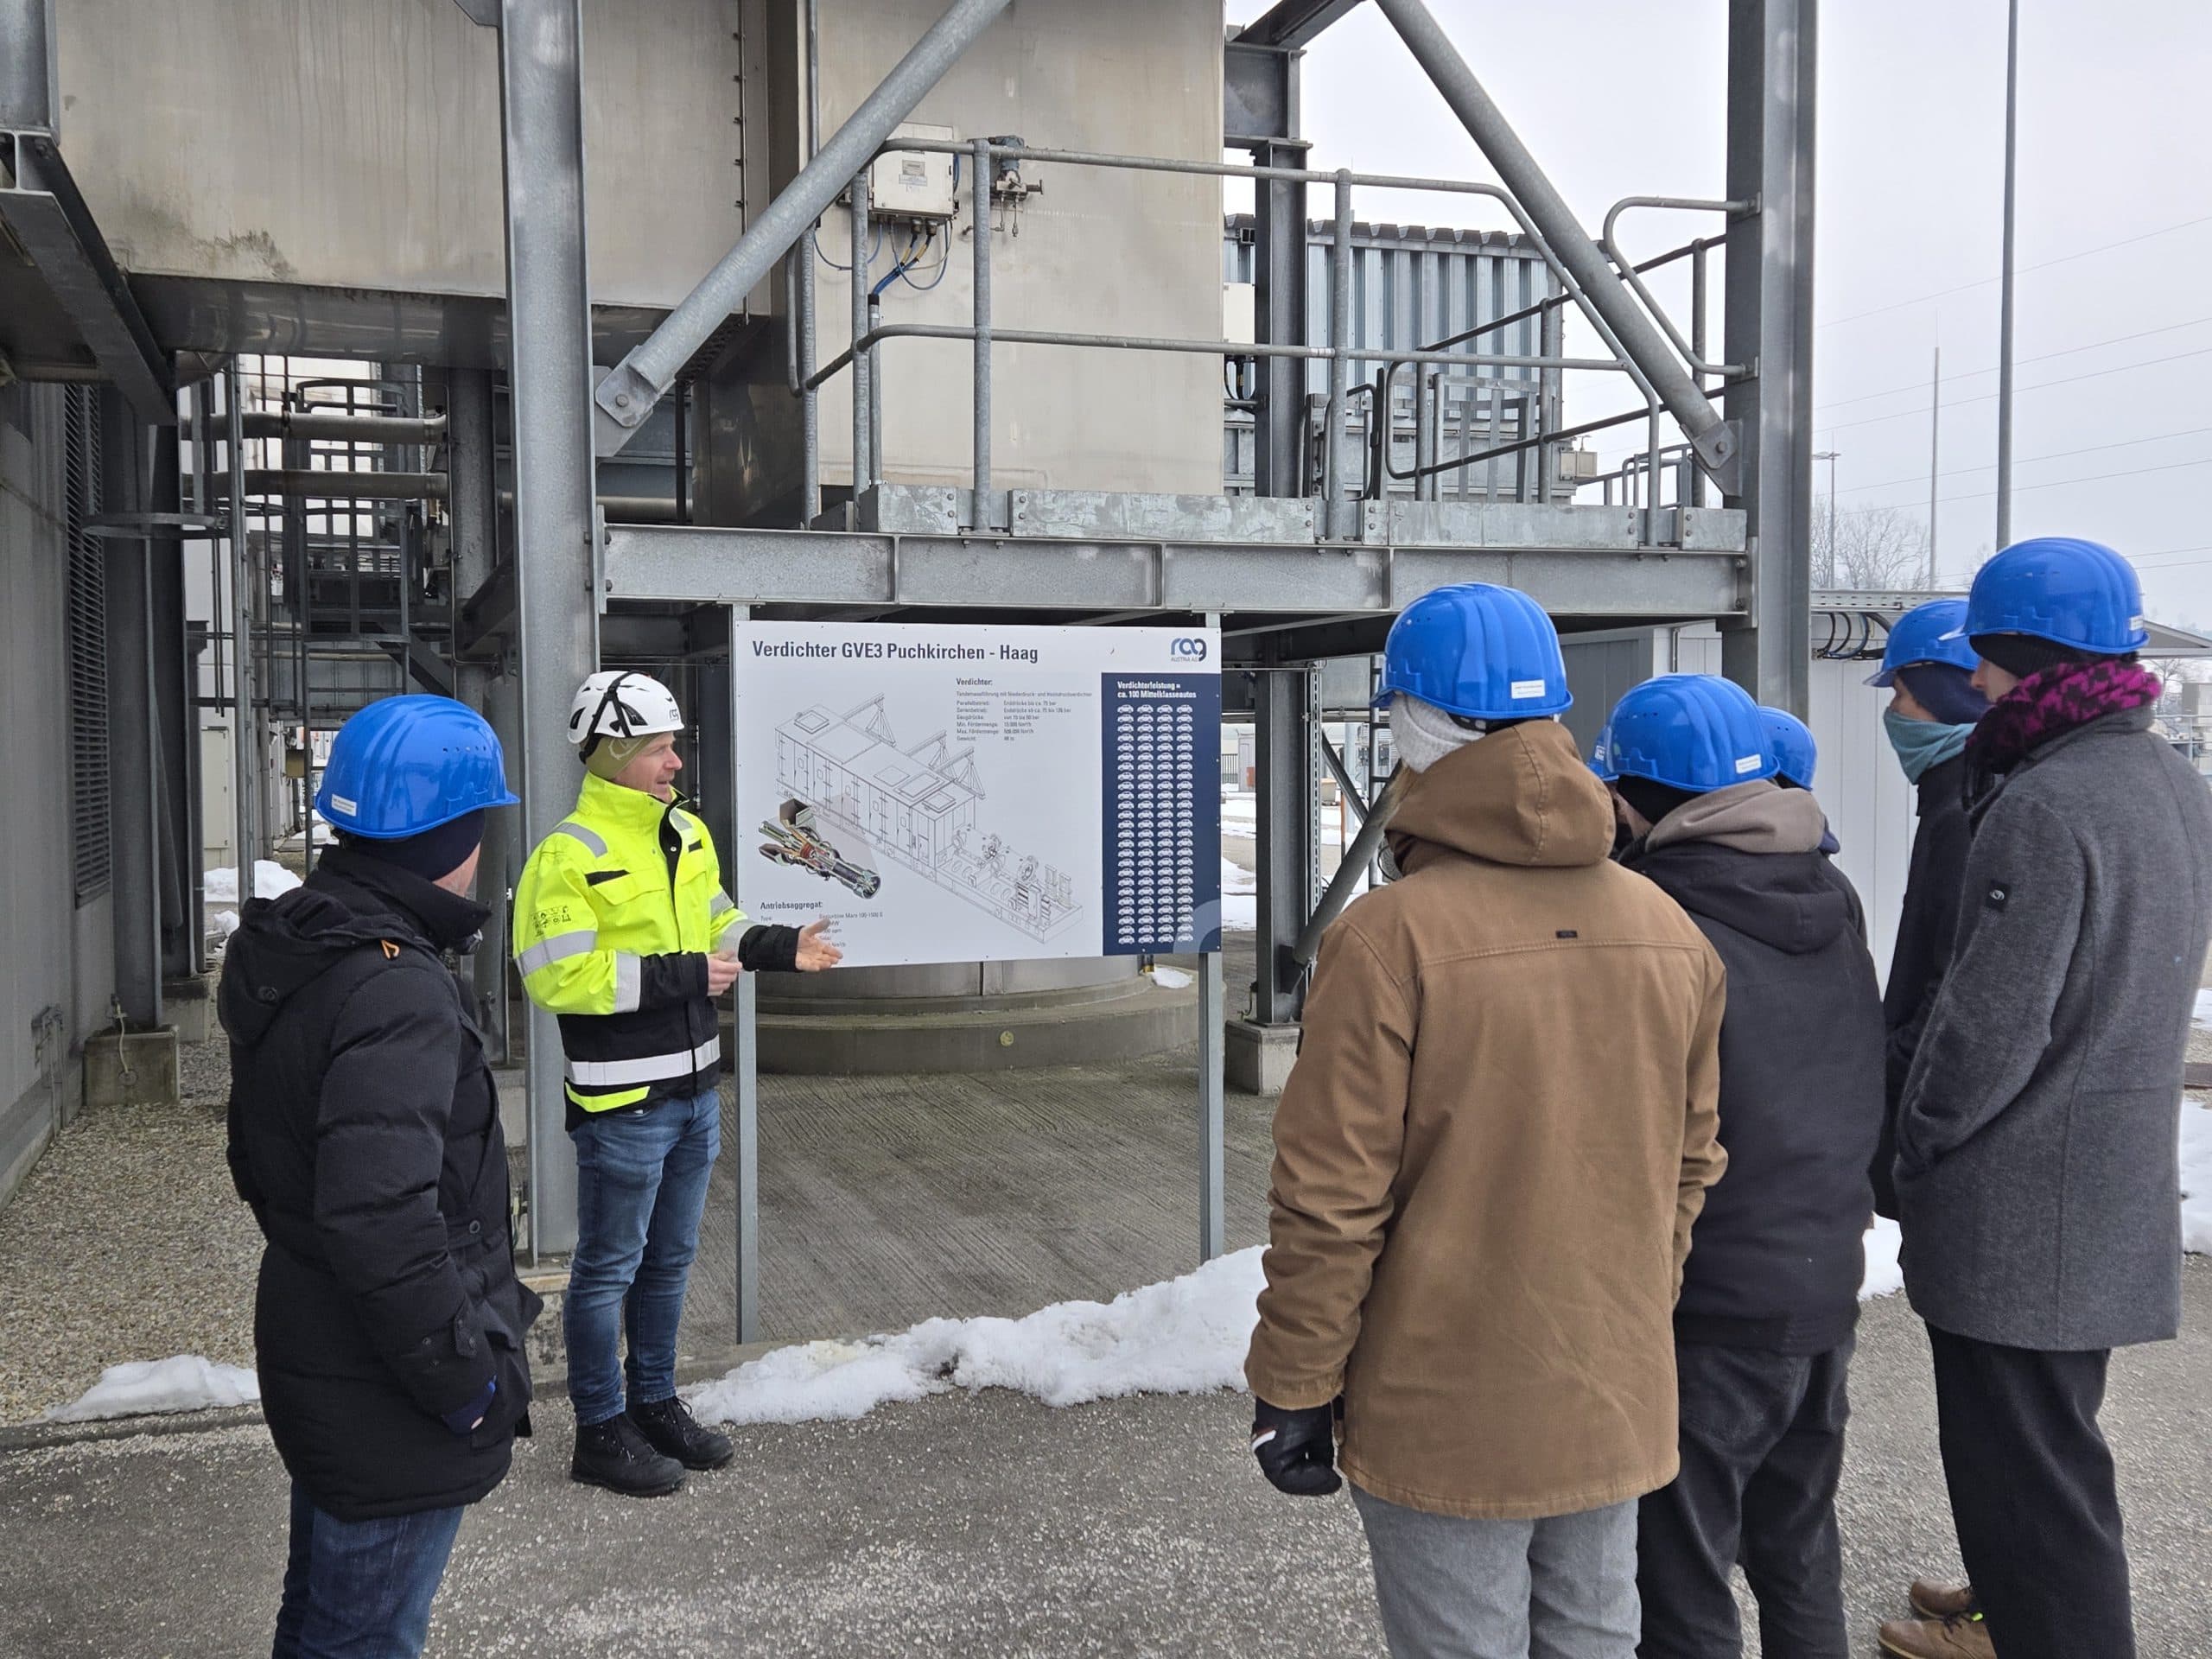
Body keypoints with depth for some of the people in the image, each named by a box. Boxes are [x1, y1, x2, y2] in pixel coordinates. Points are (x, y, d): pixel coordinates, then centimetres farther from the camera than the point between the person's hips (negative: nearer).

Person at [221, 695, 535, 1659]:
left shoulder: (287, 951, 5)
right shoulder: (396, 991, -27)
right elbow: (384, 1220, -34)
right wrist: (465, 1379, -22)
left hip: (310, 1355, 10)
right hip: (389, 1411, -10)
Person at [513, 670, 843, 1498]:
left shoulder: (688, 835, 9)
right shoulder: (568, 855, -17)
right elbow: (562, 977, -23)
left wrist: (777, 948, 1)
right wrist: (681, 975, -23)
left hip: (695, 1091, 8)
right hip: (621, 1103, -8)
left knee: (670, 1258, 20)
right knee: (609, 1268, 6)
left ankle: (655, 1402, 36)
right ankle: (601, 1431, 21)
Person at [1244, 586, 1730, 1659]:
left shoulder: (1391, 937, -19)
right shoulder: (1669, 929, 0)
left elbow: (1331, 1197, -17)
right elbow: (1688, 1167, 9)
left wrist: (1292, 1387, -6)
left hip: (1445, 1420, -5)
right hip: (1615, 1405, 6)